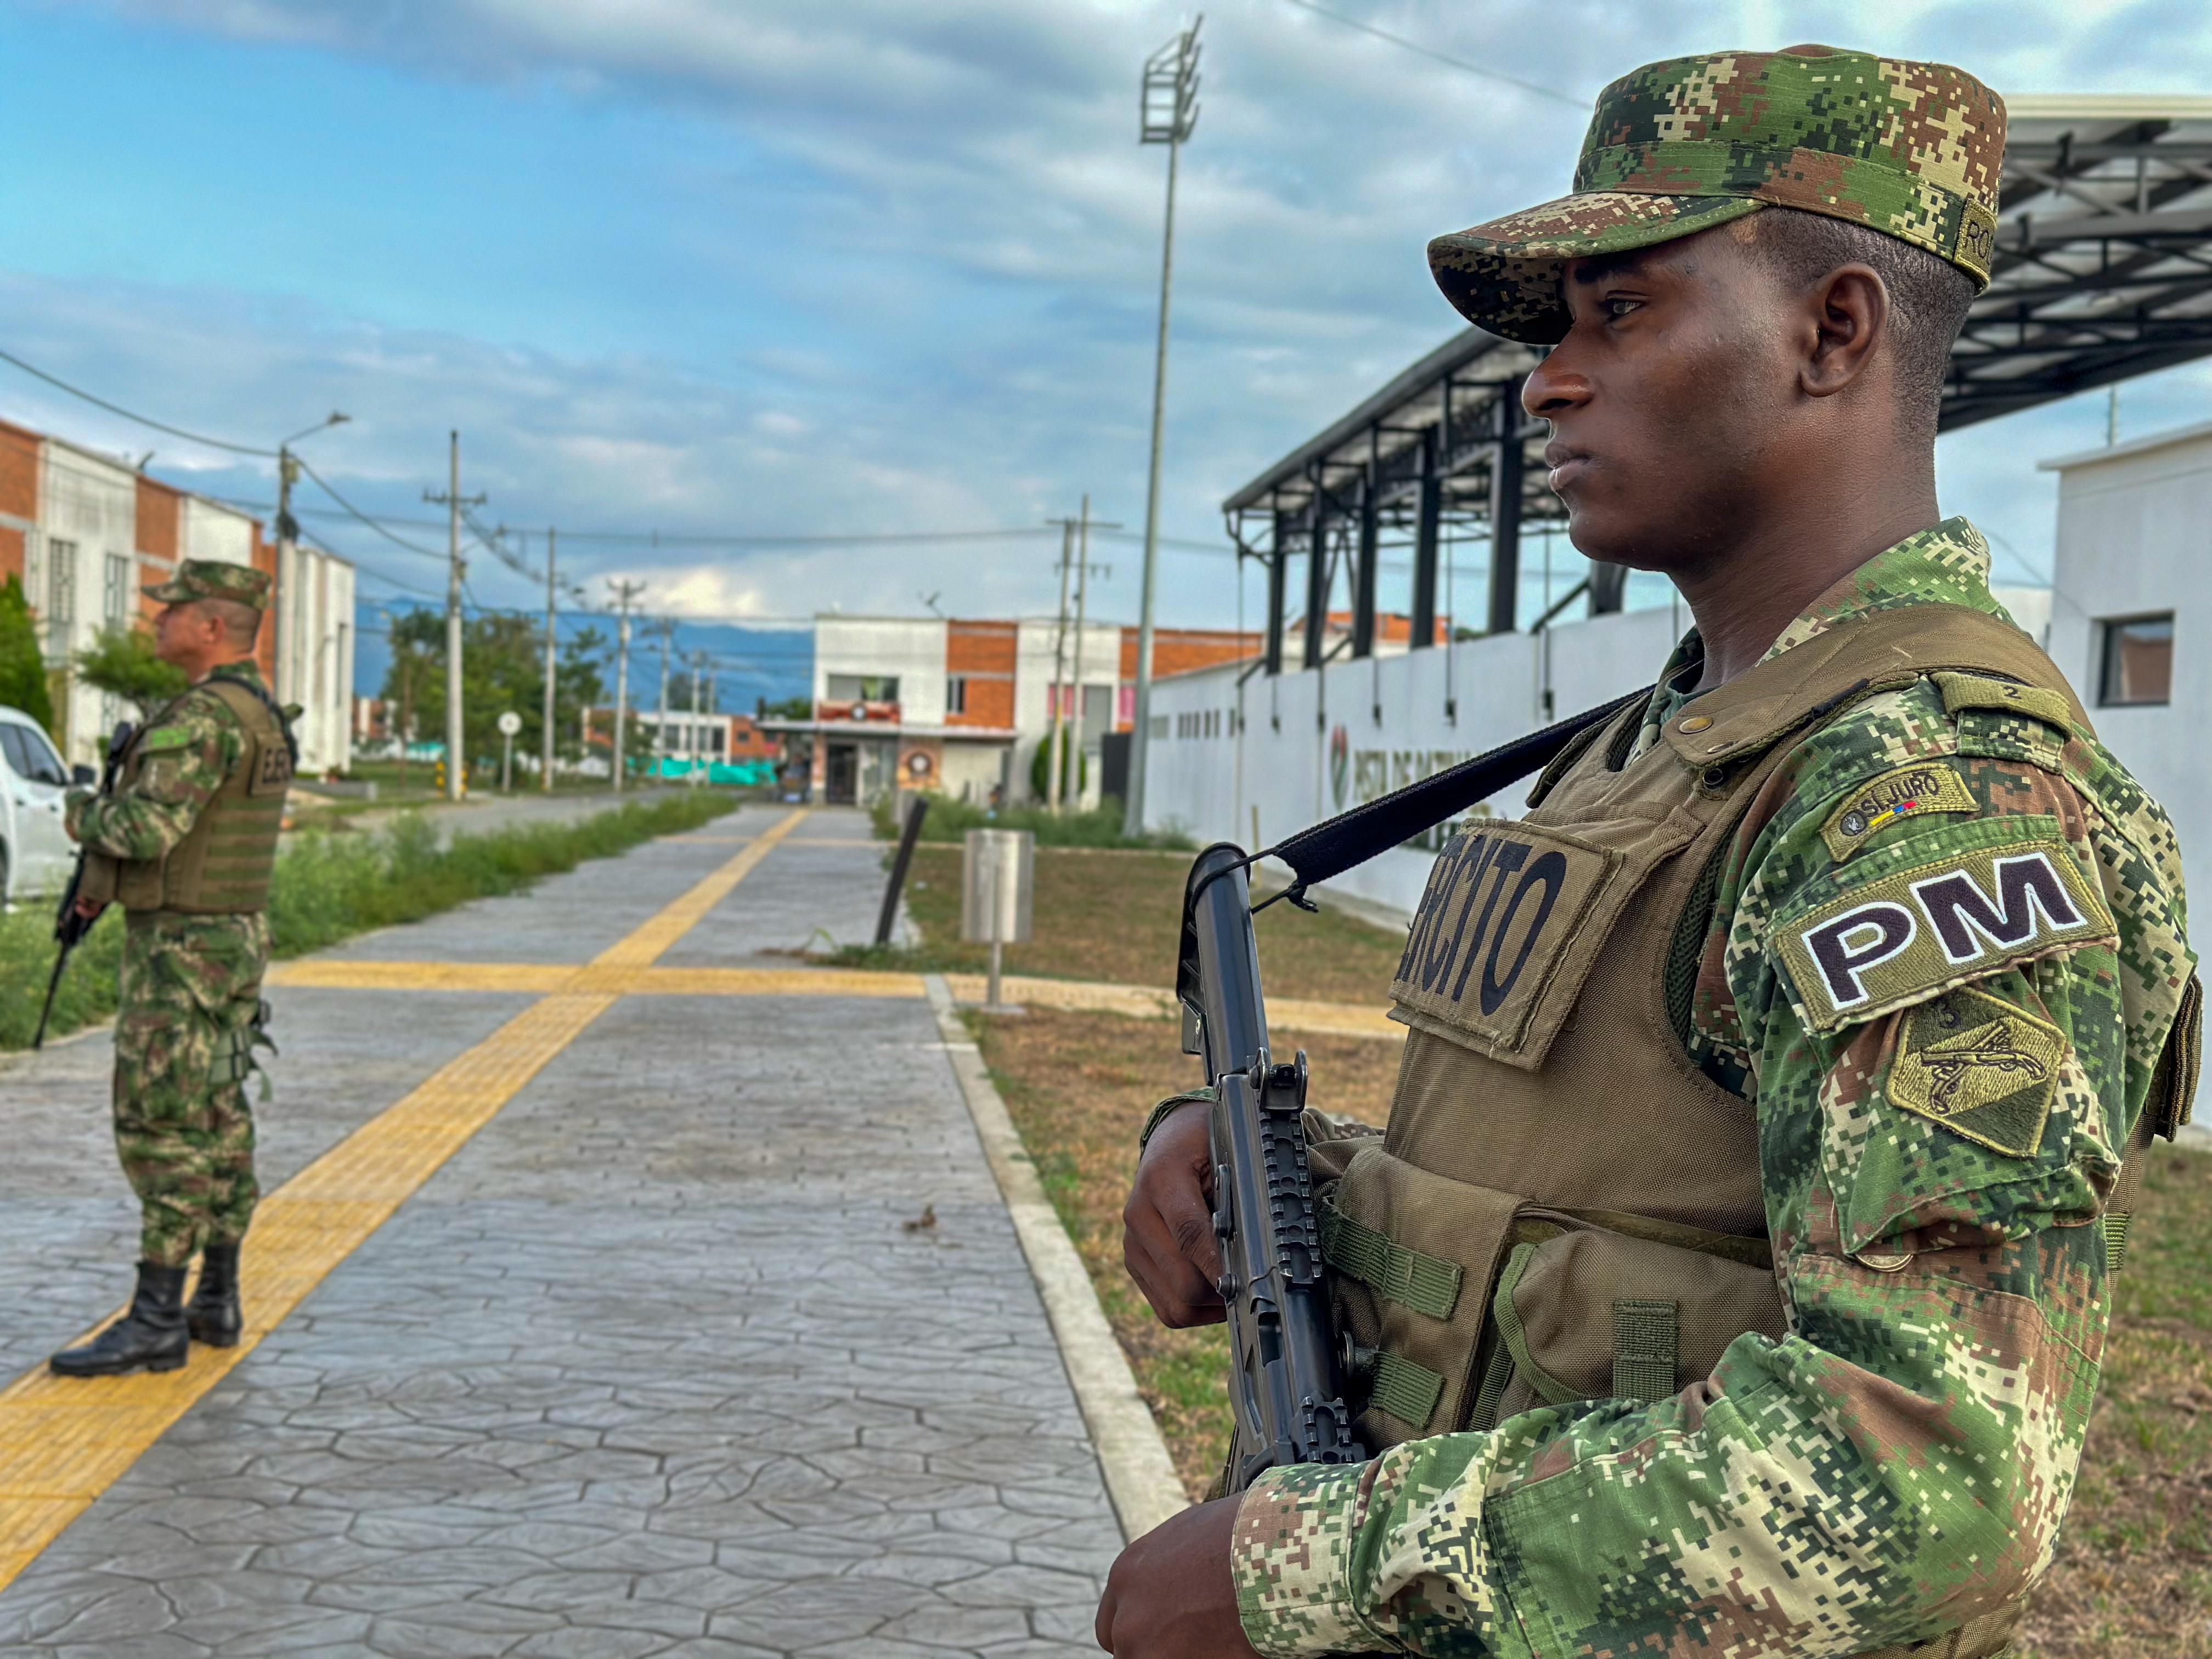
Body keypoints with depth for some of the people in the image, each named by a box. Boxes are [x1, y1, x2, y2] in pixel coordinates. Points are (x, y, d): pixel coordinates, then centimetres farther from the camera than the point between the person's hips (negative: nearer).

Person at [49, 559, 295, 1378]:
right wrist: (111, 875, 14)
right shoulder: (264, 716, 13)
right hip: (230, 941, 10)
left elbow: (148, 827, -29)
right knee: (215, 1127, 12)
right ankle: (216, 1302, 18)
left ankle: (155, 1322, -5)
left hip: (183, 953, -10)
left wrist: (85, 815, -7)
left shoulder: (203, 714, -20)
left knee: (160, 1131, -8)